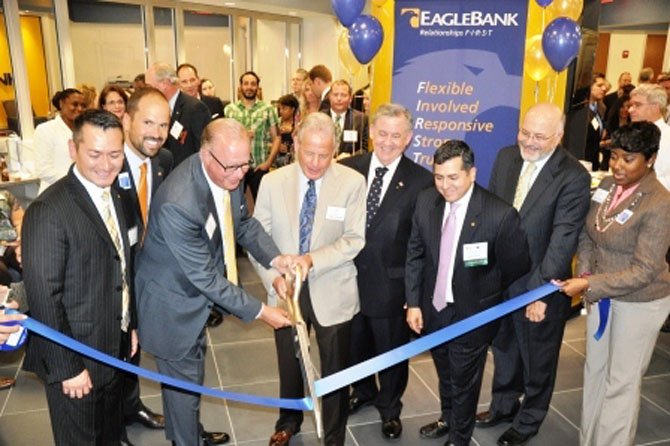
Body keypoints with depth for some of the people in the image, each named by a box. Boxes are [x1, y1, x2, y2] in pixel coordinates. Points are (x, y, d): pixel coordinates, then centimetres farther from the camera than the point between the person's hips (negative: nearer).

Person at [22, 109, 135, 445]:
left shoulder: (112, 194, 3)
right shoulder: (48, 211, -23)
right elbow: (44, 298, -22)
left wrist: (130, 325, 11)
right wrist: (66, 368, -18)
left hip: (114, 350, 7)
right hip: (75, 358, -7)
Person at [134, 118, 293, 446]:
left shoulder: (228, 173, -14)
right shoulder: (178, 203, -37)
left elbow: (243, 221, 3)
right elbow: (207, 278, -30)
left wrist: (275, 257, -13)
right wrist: (259, 311, -24)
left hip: (197, 292, 8)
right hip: (172, 303, -8)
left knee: (192, 371, 27)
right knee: (184, 381, 12)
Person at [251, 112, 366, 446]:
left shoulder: (352, 182, -13)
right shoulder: (272, 182, -7)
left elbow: (354, 240, -15)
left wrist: (312, 260, -27)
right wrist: (273, 277, -18)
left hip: (332, 292, -2)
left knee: (335, 371, 13)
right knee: (289, 365, 23)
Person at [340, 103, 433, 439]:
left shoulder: (421, 181, -11)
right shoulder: (347, 169, -3)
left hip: (391, 283, -3)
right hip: (349, 277, 3)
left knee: (391, 350, 17)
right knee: (355, 343, 24)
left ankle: (389, 406, 43)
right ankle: (362, 390, 52)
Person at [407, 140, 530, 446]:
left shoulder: (500, 214, -25)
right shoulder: (426, 201, -11)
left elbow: (518, 266, -12)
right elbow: (415, 255, -2)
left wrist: (482, 291, -1)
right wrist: (413, 302, -3)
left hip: (471, 315, -4)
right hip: (433, 309, 4)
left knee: (464, 382, 18)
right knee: (445, 374, 28)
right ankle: (448, 418, 58)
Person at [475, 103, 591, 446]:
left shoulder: (574, 176, -19)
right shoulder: (505, 157, -3)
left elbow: (563, 239, -22)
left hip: (540, 284, -5)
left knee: (537, 357, 17)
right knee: (503, 347, 24)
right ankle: (503, 405, 49)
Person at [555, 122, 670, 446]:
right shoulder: (607, 185, -4)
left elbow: (643, 271, -23)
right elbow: (587, 236, 7)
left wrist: (589, 285, -27)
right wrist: (584, 274, -8)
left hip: (639, 302, -7)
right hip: (601, 292, 7)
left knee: (621, 382, 7)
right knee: (595, 370, 19)